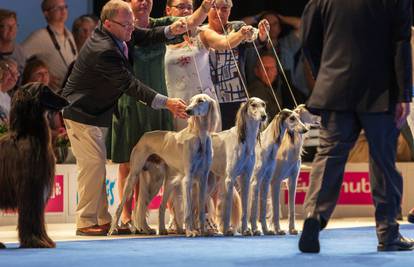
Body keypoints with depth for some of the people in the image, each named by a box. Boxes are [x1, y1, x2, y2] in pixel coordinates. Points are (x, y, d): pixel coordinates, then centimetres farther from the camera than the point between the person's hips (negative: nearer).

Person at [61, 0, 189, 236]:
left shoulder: (116, 37, -1)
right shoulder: (104, 50, -29)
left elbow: (143, 37, 9)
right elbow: (130, 85, -29)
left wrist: (170, 31, -12)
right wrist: (166, 103, -31)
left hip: (97, 113, 10)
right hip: (82, 113, -10)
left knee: (97, 166, 12)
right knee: (93, 164, -9)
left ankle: (103, 219, 18)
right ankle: (86, 222, -3)